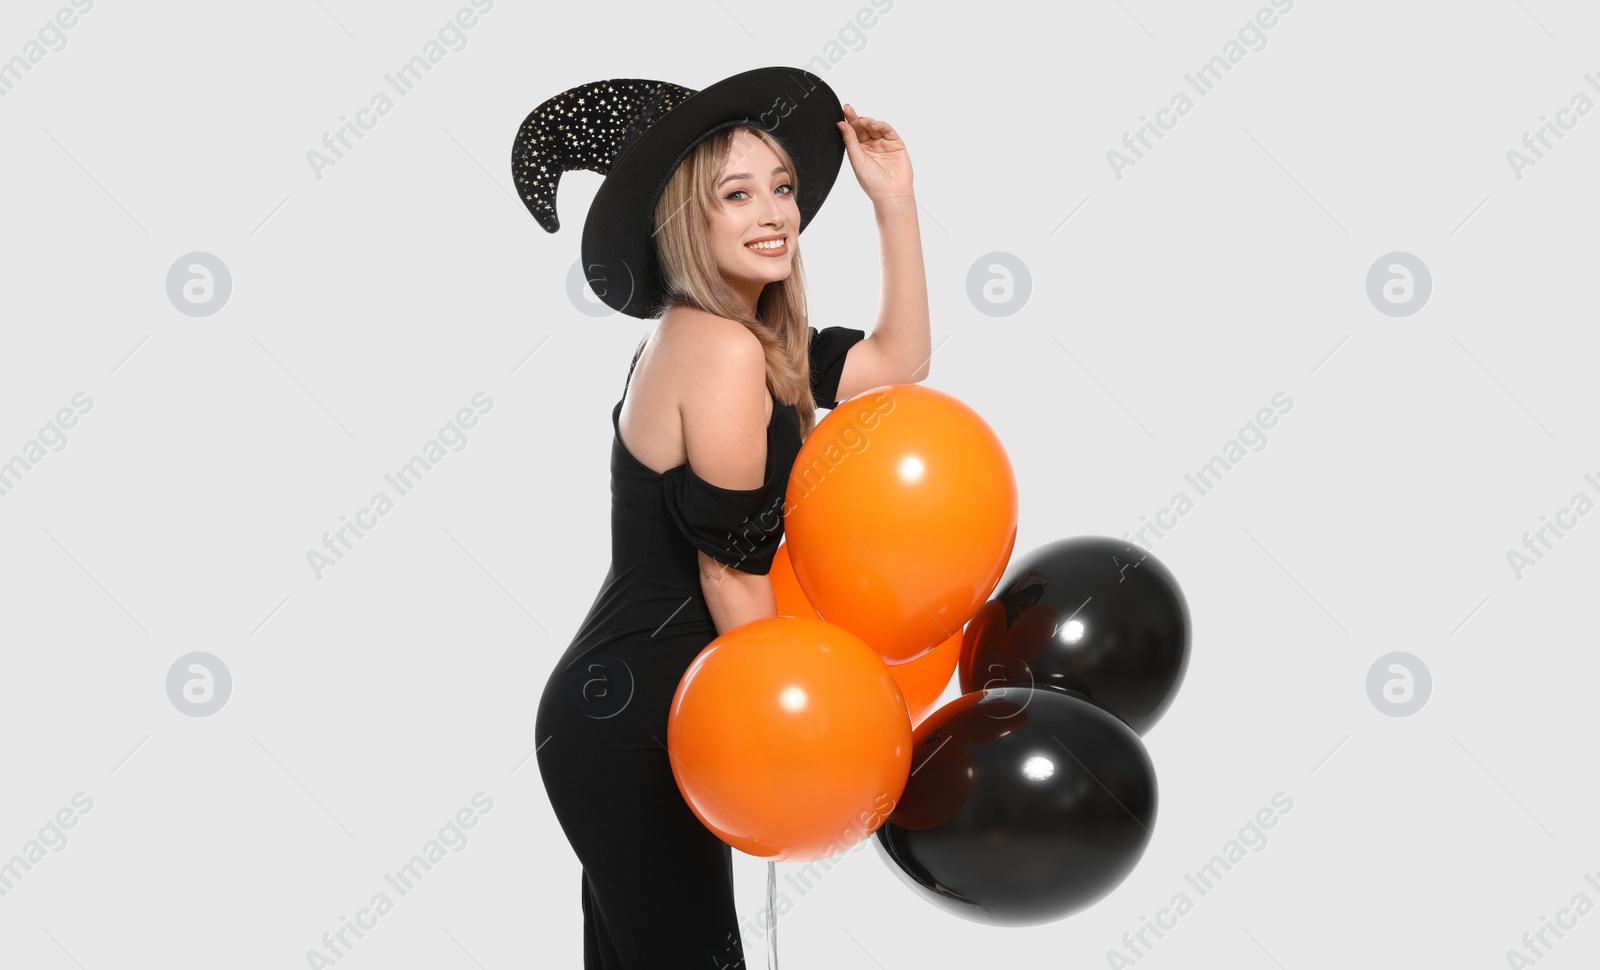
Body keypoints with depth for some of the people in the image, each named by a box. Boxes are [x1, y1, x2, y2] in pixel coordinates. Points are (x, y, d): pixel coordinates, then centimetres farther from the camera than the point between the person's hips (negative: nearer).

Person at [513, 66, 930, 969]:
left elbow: (897, 361, 17)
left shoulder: (714, 336, 10)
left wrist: (896, 198, 12)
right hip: (633, 723, -10)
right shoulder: (724, 349, -19)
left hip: (617, 704, 10)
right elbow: (731, 571, -18)